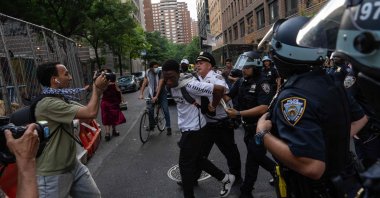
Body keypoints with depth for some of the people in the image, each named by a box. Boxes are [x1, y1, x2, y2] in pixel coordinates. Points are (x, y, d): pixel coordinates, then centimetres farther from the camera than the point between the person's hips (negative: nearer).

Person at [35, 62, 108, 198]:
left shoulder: (64, 100, 6)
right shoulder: (48, 104, -24)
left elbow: (87, 115, 8)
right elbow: (91, 113, -28)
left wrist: (98, 91, -2)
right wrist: (96, 88, -12)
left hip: (74, 166, 9)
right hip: (53, 175, -8)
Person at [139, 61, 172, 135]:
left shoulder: (160, 73, -20)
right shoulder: (147, 73, -8)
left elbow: (160, 85, -26)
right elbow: (144, 83, -12)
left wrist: (156, 96, -34)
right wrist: (141, 94, -24)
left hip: (161, 93, -3)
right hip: (152, 93, 3)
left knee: (165, 110, -8)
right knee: (150, 109, -1)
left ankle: (168, 127, -1)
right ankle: (151, 126, 17)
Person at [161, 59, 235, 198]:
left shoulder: (189, 85, -27)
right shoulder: (172, 85, 1)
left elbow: (220, 89, -27)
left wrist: (213, 106, -14)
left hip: (194, 129, -10)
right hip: (187, 128, 10)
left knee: (185, 164, 1)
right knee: (197, 159, 21)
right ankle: (225, 178, 37)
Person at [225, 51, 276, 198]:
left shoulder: (262, 83, -20)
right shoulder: (241, 81, 0)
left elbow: (263, 108, -30)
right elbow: (228, 96, -2)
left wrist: (238, 113, -32)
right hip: (248, 126, 8)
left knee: (252, 159, 3)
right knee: (256, 155, 20)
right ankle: (277, 171, 42)